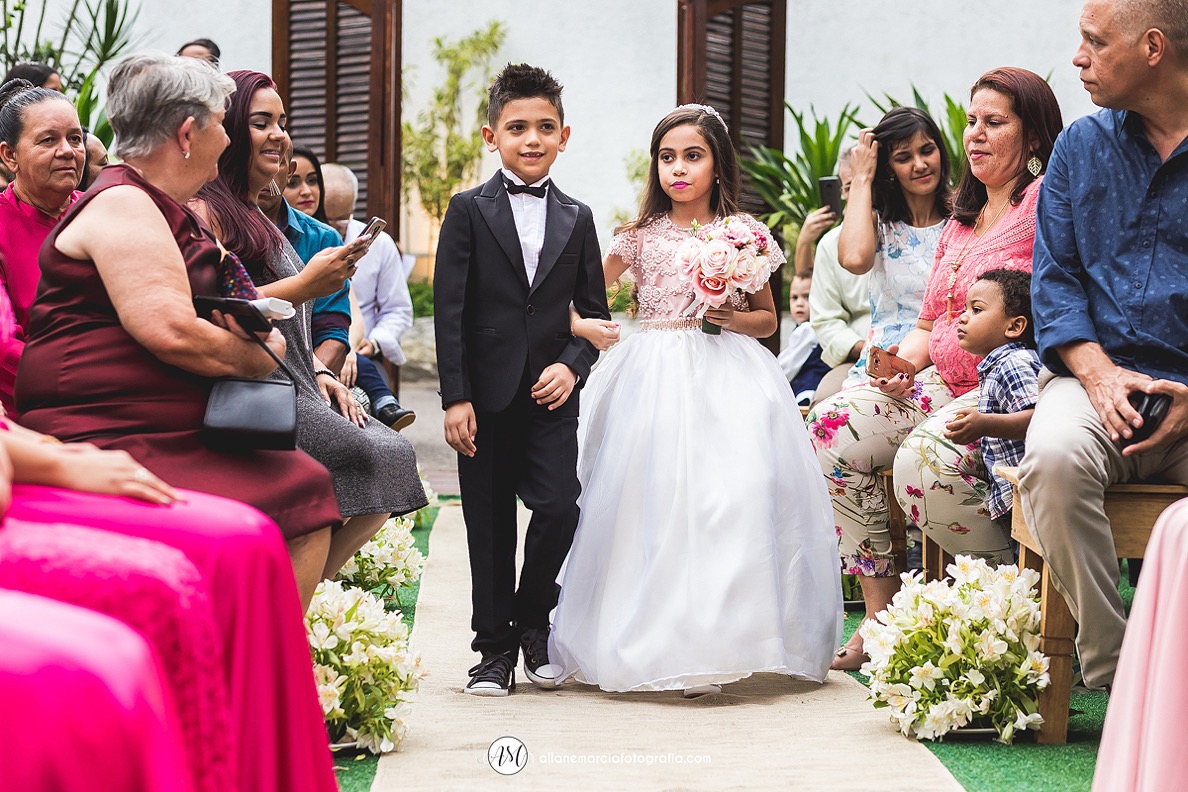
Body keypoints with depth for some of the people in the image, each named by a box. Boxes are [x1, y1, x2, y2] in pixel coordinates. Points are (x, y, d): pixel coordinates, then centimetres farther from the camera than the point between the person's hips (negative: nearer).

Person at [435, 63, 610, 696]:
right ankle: (494, 645, 15)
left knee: (559, 508, -10)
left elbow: (595, 311, 13)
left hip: (551, 395, 2)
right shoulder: (469, 211, 2)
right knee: (489, 524, 4)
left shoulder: (577, 220, 10)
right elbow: (449, 309, -3)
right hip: (487, 398, -1)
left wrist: (573, 365, -6)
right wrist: (455, 398, -9)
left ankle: (533, 622, 14)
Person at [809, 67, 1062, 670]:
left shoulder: (1047, 201, -5)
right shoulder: (960, 222, 24)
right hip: (942, 384, 9)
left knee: (925, 457, -34)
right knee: (830, 427, -11)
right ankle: (881, 614, -9)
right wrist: (907, 358, 3)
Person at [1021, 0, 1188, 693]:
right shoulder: (1081, 147, 16)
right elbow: (1054, 278, 11)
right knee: (1054, 457, -33)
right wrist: (1099, 373, -8)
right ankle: (1111, 665, -23)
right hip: (1099, 376, 2)